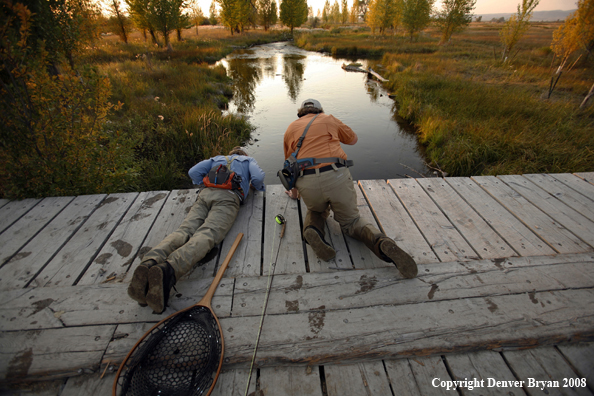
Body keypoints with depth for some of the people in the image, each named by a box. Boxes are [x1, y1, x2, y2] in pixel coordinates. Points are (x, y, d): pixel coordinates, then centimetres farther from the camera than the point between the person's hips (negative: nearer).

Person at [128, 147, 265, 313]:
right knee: (207, 235, -25)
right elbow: (258, 178, 11)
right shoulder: (249, 160, 32)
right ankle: (168, 269, -51)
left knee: (184, 231, -15)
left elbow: (193, 172, 25)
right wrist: (255, 186, 33)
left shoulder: (216, 159, 40)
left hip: (205, 194, 4)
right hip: (228, 198, -4)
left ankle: (150, 262, -43)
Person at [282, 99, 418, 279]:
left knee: (316, 211, 32)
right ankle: (381, 242, -12)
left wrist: (294, 192, 43)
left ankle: (312, 230, -3)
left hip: (307, 183, 1)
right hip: (337, 176, 0)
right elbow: (353, 139, 35)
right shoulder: (329, 119, 21)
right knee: (351, 221, 18)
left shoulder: (291, 128, 23)